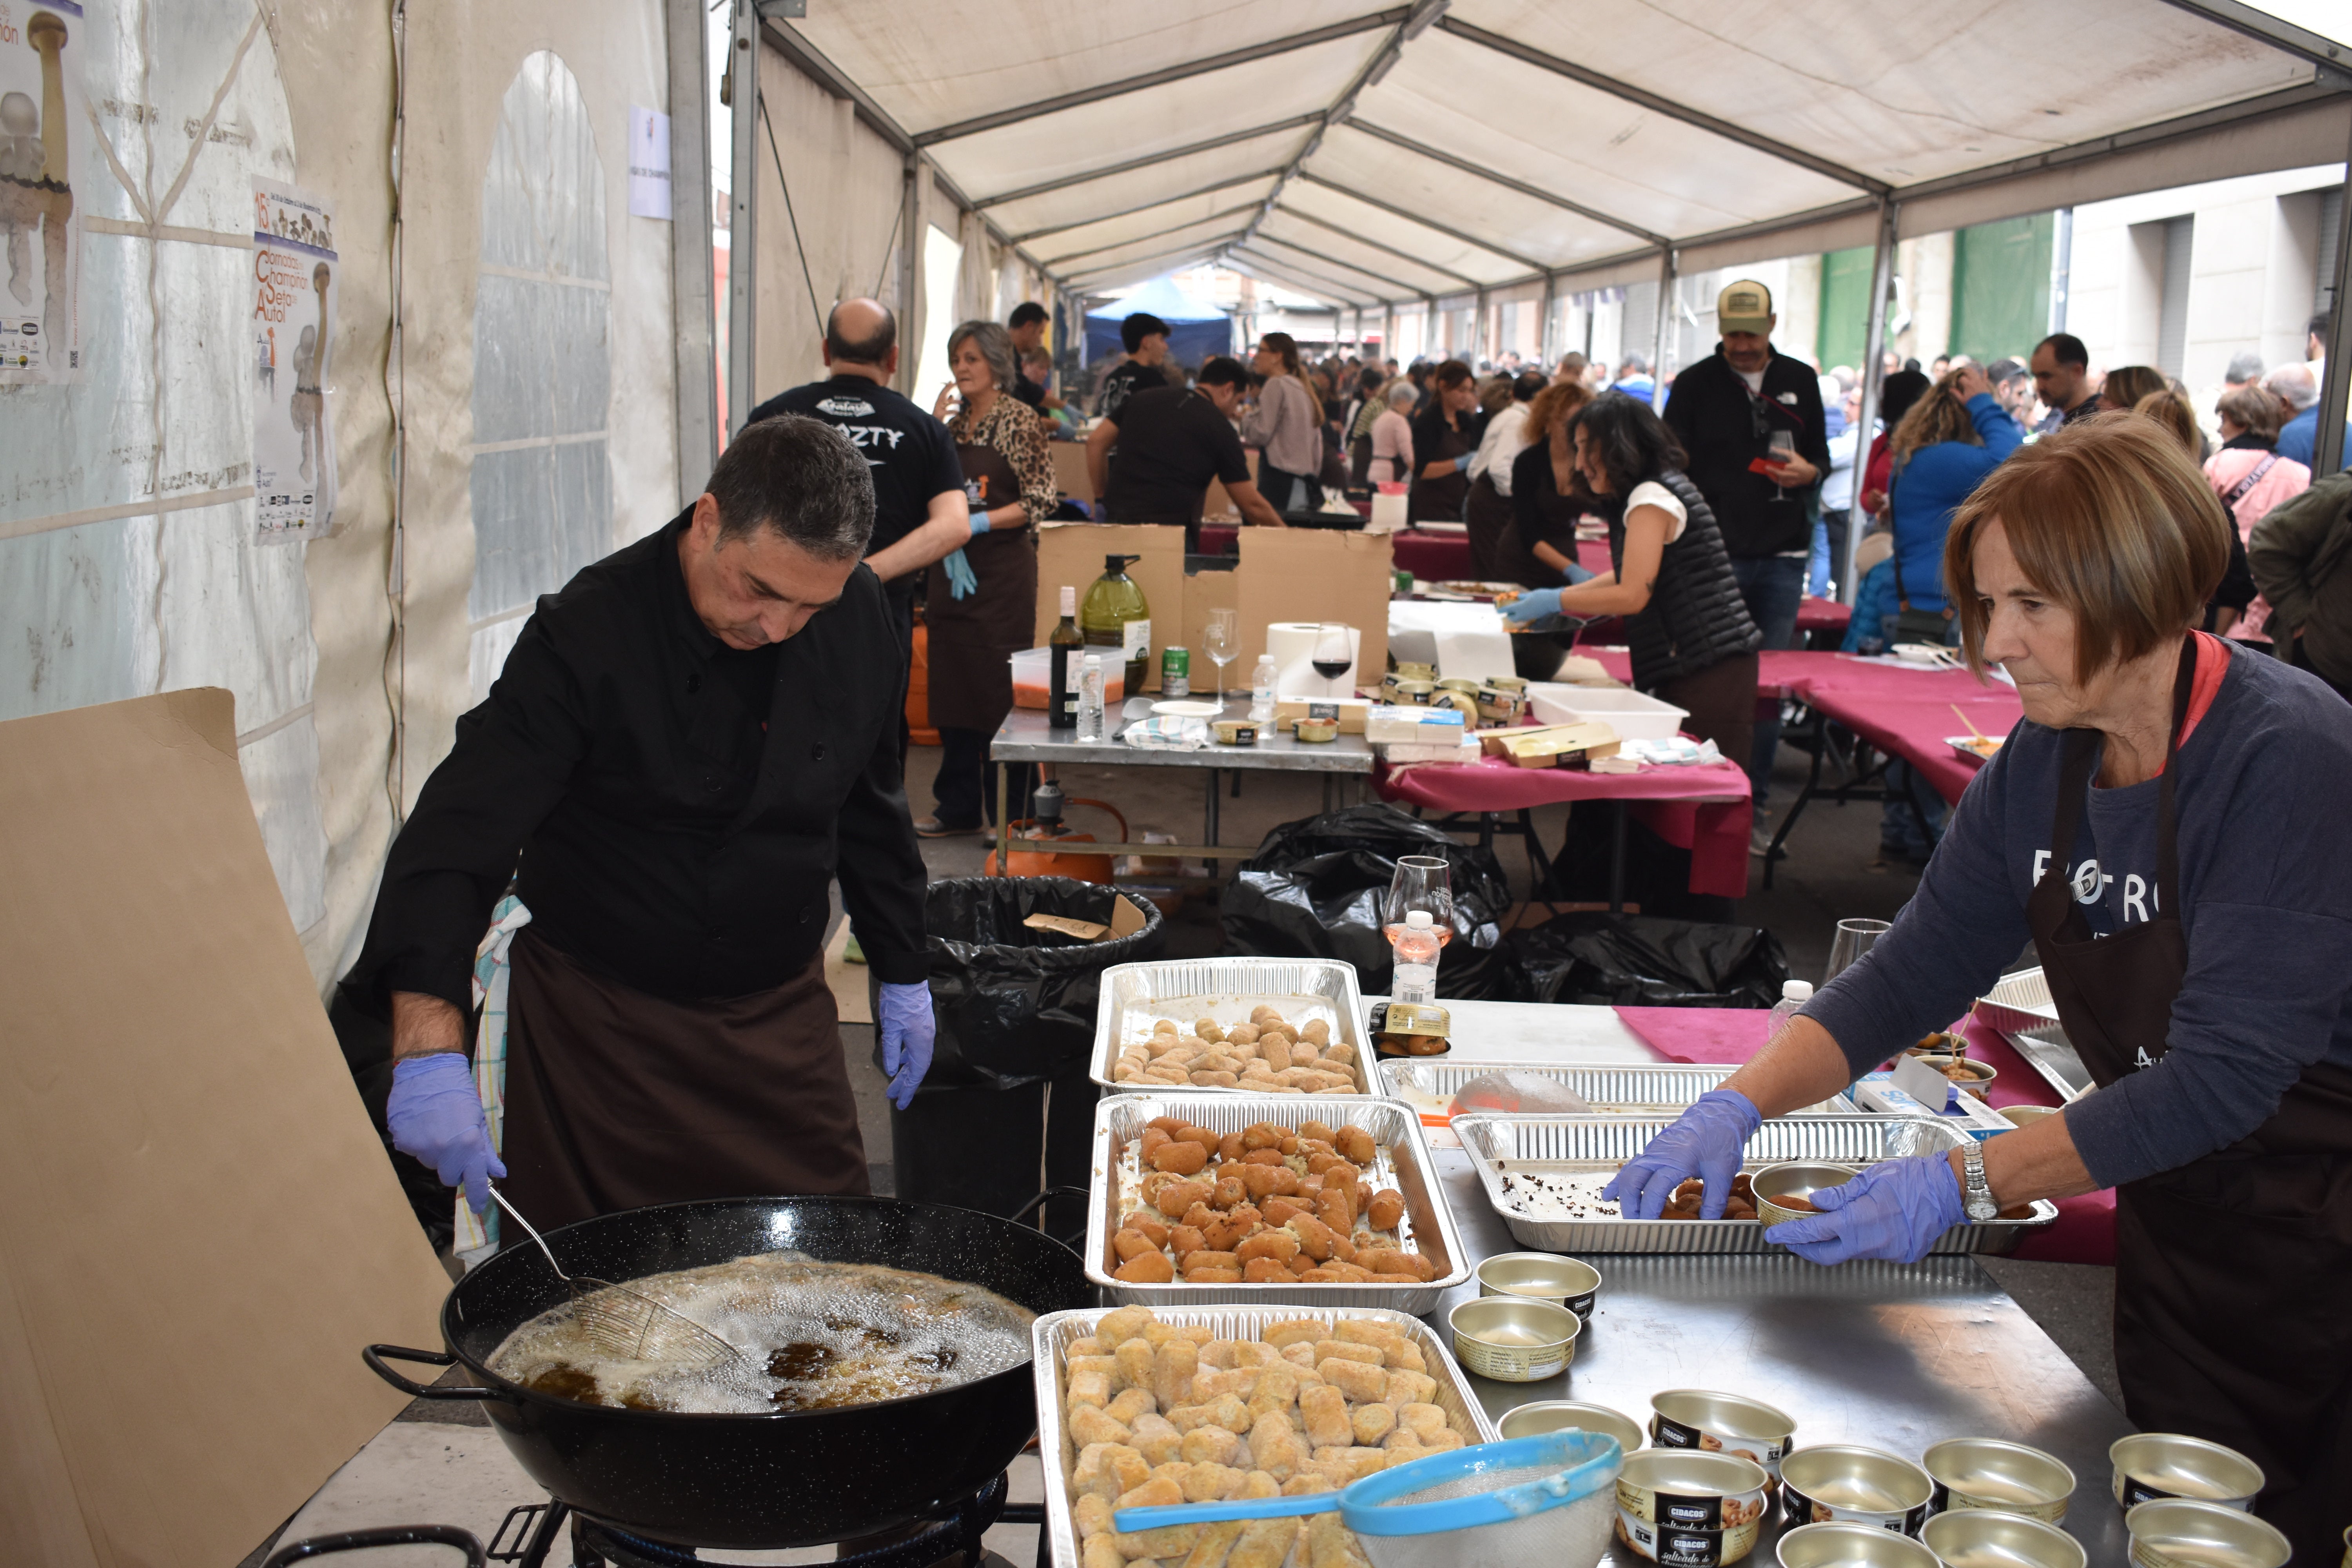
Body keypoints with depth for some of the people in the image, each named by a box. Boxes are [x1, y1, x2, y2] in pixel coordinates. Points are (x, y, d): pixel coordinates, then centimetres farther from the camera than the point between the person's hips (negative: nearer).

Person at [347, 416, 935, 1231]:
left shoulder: (859, 616, -5)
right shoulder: (587, 636, -20)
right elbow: (460, 835, -26)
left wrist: (903, 974, 14)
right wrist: (430, 1047, -38)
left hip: (781, 1012, 4)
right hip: (600, 1021, -4)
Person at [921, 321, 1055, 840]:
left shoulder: (1019, 421, -6)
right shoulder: (953, 424, 12)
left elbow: (1043, 500, -11)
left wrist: (977, 523, -17)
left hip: (1002, 571, -6)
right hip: (950, 569, 6)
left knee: (1001, 692, -4)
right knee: (952, 691, 8)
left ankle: (1010, 814, 4)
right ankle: (959, 806, 17)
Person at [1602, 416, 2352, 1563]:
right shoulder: (2045, 763, -2)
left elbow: (2226, 1071, -28)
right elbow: (1913, 971, 2)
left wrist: (1964, 1186, -29)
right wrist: (1736, 1108, -11)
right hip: (2175, 1235, 7)